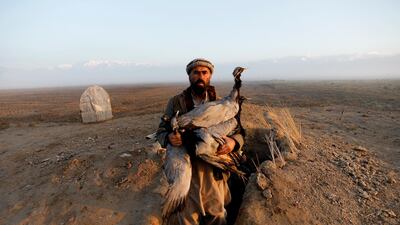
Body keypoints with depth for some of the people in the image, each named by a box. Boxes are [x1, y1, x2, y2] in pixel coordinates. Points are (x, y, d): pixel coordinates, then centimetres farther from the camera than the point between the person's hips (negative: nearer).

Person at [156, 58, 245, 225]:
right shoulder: (176, 102, -3)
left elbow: (239, 132, 4)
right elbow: (161, 132, -1)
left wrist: (233, 142, -20)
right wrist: (169, 138, -25)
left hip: (214, 172, 1)